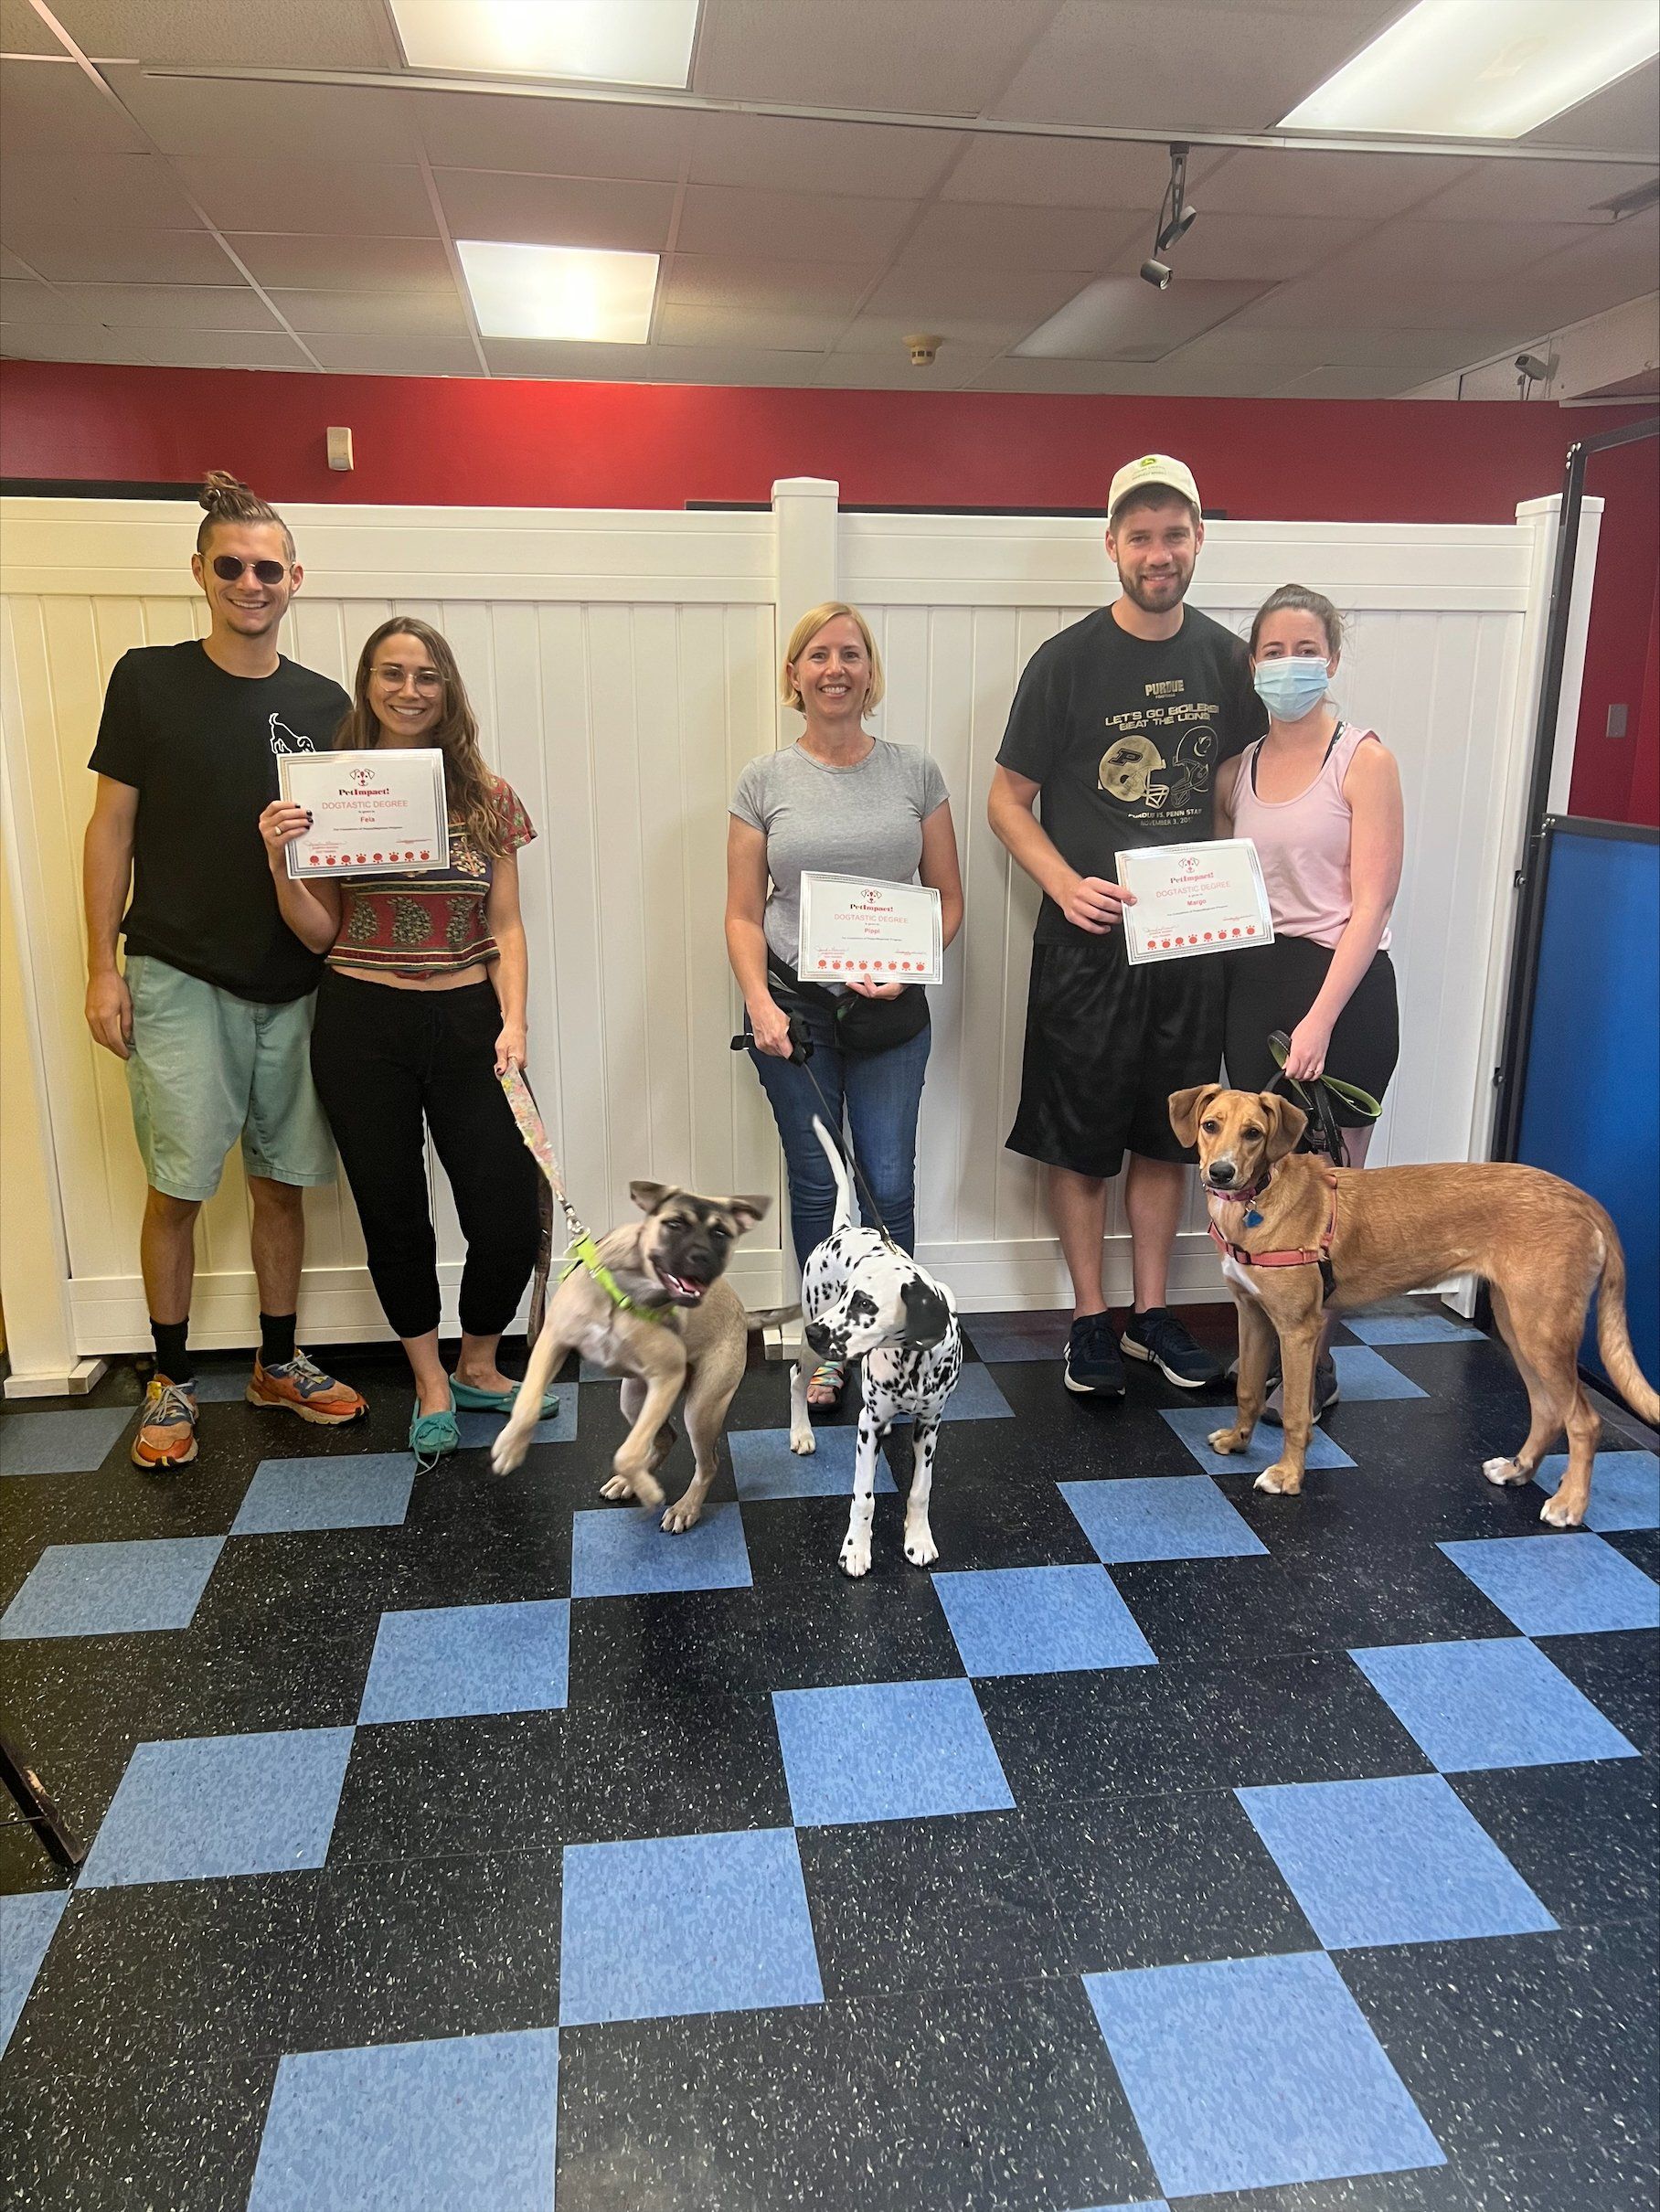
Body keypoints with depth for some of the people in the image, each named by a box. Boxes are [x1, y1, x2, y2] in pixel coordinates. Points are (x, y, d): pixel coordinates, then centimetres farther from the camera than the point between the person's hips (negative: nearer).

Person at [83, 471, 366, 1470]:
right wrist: (104, 967, -4)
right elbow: (113, 828, 1)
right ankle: (172, 1380, 15)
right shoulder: (148, 679, 0)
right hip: (179, 977, -2)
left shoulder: (323, 704, 7)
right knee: (179, 1187, -1)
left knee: (283, 1183, 9)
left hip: (294, 984, 3)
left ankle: (280, 1361, 24)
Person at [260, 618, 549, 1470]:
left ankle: (476, 1368, 27)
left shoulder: (488, 797, 3)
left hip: (466, 1019, 1)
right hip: (363, 1024, -1)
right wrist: (280, 862, -15)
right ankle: (430, 1385, 31)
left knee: (510, 1214, -1)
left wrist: (513, 1021, -8)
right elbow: (320, 935, 2)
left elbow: (506, 928, 5)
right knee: (393, 1213, 9)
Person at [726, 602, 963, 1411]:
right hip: (795, 1006, 0)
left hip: (890, 1010, 0)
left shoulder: (915, 771, 3)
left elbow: (948, 897, 7)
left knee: (889, 1185, 2)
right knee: (817, 1187, 8)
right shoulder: (765, 780, 1)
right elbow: (743, 915, 1)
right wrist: (759, 1004, -14)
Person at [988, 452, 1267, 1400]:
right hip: (1089, 938, -3)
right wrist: (1066, 885, -18)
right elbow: (1009, 799, -3)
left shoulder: (1225, 656, 5)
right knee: (1082, 1141, 4)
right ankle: (1092, 1320, 20)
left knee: (1169, 1135, 13)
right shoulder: (1068, 660, -7)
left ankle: (1153, 1312, 28)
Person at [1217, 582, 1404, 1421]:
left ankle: (1312, 1364, 14)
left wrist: (1320, 1019, -19)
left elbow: (1370, 903, -11)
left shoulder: (1363, 760, -5)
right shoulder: (1237, 769, 11)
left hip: (1342, 983, -5)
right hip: (1252, 982, 5)